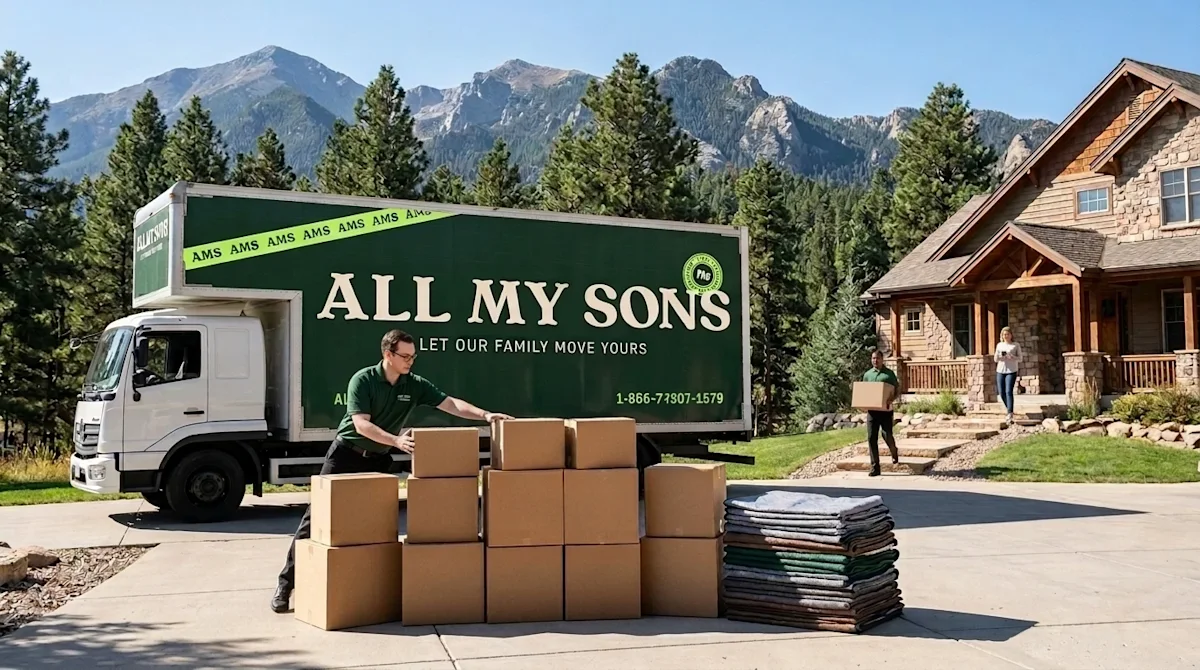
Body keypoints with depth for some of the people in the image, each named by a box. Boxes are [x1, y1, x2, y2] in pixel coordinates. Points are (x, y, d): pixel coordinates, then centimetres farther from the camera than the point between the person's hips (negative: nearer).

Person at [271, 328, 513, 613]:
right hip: (346, 454, -4)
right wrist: (397, 440, -36)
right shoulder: (363, 380, -16)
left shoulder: (415, 385, -3)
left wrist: (486, 415, -22)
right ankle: (287, 583, 2)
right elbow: (361, 424, -24)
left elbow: (451, 404, -8)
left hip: (378, 459, 4)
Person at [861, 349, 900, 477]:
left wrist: (892, 400, -16)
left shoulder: (889, 373, 2)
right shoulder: (867, 374, 11)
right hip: (872, 410, 3)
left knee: (887, 435, -4)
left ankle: (894, 452, 32)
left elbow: (897, 389, 3)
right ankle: (875, 467, 0)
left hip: (886, 410, -3)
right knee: (871, 438, -4)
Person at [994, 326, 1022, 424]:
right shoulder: (999, 345, 14)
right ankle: (1009, 410, 27)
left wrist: (1012, 357, -18)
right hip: (1000, 371, 4)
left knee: (1009, 392, -16)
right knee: (1001, 393, 3)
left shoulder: (1016, 345, 3)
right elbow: (996, 359, 17)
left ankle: (1010, 415, -18)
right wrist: (997, 356, -6)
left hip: (1011, 371, -4)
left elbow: (1019, 359, 1)